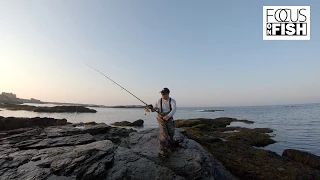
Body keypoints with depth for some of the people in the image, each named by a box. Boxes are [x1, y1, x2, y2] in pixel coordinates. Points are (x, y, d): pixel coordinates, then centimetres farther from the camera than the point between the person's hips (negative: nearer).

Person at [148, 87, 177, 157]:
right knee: (163, 134, -13)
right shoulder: (159, 101, -3)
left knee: (170, 134, 16)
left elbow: (174, 109, -23)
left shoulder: (172, 101, -7)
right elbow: (154, 109, 3)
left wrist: (168, 116, -41)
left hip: (169, 119, 2)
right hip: (161, 119, -2)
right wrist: (151, 108, -21)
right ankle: (162, 151, -4)